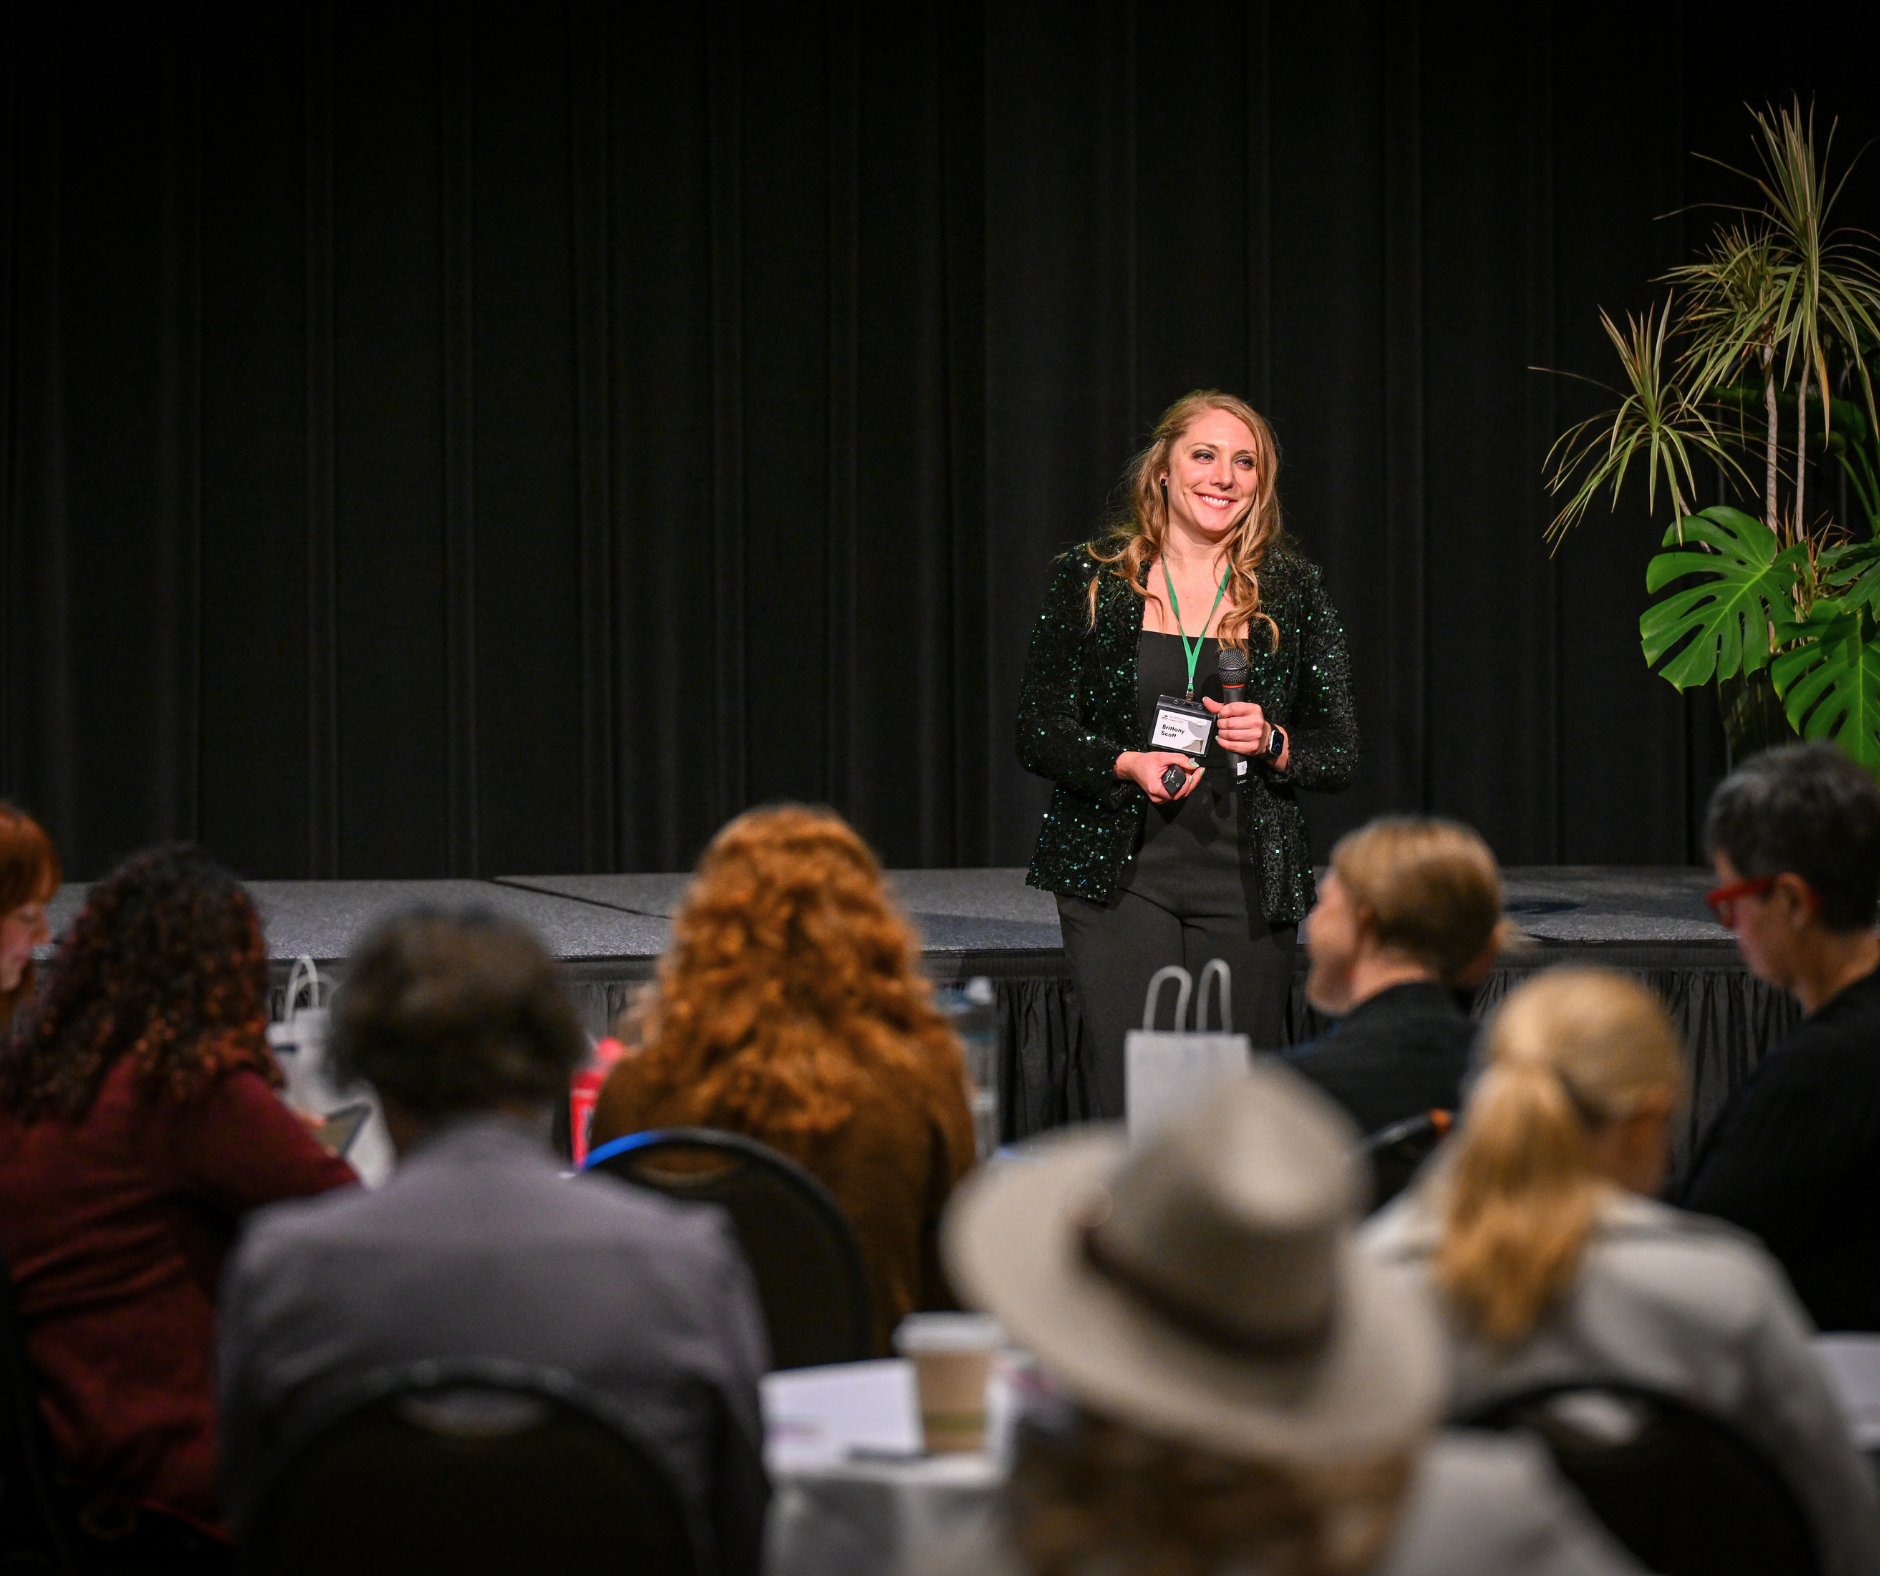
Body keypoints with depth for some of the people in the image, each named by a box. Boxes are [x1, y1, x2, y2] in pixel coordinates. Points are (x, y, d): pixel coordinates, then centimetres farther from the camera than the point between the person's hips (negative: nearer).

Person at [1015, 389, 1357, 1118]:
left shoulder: (1292, 592, 7)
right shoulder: (1090, 580, 4)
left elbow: (1341, 755, 9)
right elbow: (1038, 734, 3)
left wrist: (1271, 744, -12)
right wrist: (1126, 764, -15)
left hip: (1246, 882, 1)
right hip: (1121, 875, -1)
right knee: (1128, 1098, -11)